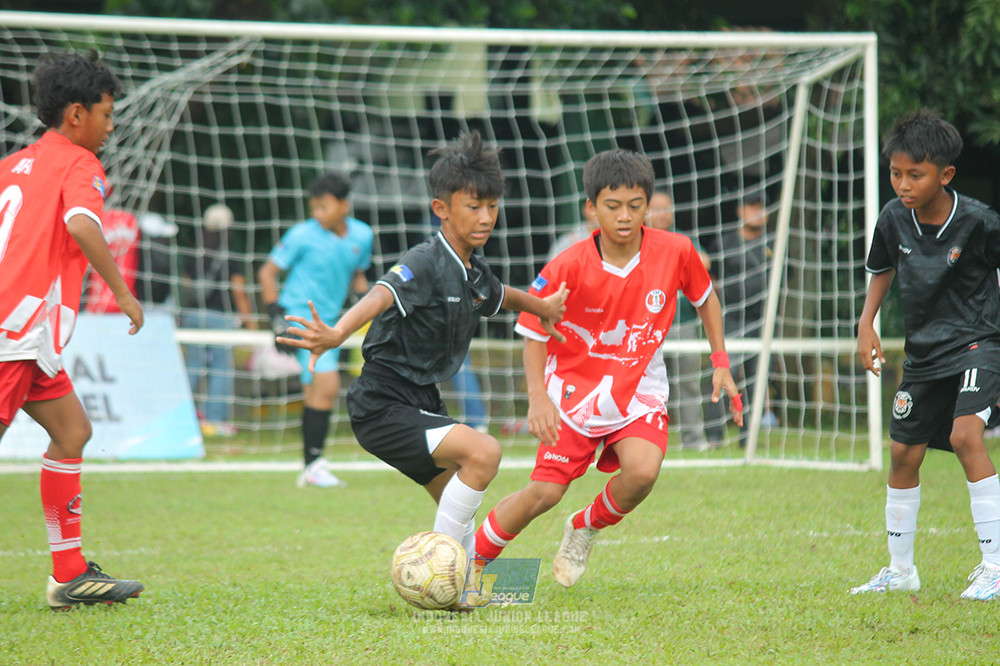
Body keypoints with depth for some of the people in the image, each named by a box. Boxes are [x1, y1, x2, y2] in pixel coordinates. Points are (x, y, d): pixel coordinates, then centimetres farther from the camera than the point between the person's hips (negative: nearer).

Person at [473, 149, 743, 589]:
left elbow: (705, 297, 9)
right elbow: (534, 332, -6)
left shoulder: (675, 252, -13)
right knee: (545, 492, -9)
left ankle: (586, 528, 6)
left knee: (643, 471, -26)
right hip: (574, 388, -1)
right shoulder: (569, 267, -19)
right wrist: (537, 396, -19)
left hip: (639, 391, 1)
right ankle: (471, 562, 14)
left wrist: (720, 363, 6)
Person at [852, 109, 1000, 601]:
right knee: (903, 452, 9)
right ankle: (900, 570, 27)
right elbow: (882, 270, 16)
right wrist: (866, 325, 6)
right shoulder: (893, 219, -4)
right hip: (924, 351, 6)